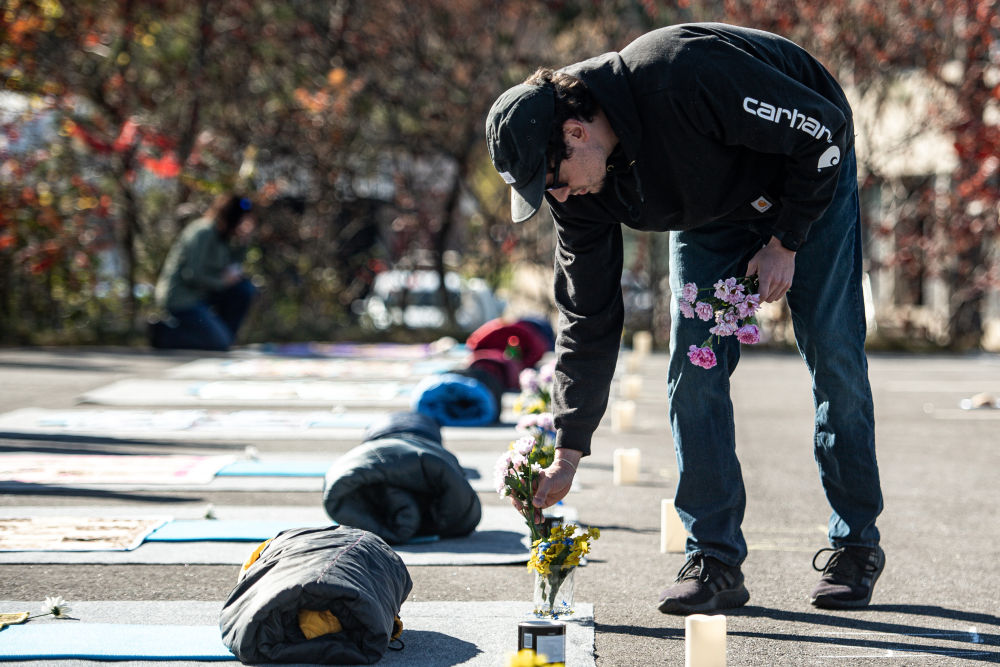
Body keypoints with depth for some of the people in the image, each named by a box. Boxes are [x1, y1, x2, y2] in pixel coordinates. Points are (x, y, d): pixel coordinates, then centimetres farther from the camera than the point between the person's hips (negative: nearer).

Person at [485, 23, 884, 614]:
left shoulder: (687, 78, -42)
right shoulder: (580, 189, -20)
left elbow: (824, 131, -29)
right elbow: (588, 318, -12)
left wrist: (784, 243, -21)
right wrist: (567, 455, -14)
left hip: (811, 175, -5)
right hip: (709, 210, 5)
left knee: (833, 356, -7)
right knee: (694, 366, -7)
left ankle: (858, 545, 7)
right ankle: (715, 560, -2)